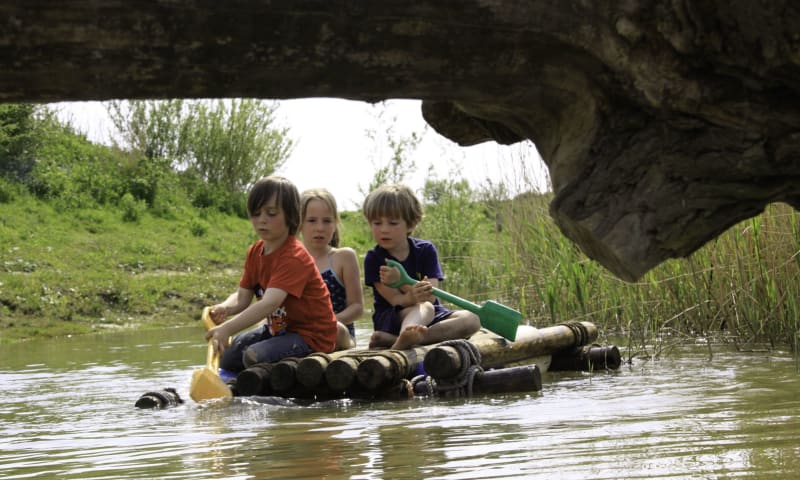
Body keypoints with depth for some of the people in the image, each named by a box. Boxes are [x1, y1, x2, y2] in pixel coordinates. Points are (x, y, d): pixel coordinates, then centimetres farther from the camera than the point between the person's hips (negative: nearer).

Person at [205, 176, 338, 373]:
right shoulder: (255, 253, 4)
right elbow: (243, 297, 1)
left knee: (255, 356, -29)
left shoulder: (294, 258, -26)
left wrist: (227, 329, -49)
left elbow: (269, 303, -38)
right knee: (228, 358, 5)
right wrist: (224, 308, -25)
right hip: (277, 328, 9)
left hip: (312, 336, -9)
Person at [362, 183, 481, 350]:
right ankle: (404, 339, -71)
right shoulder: (373, 258, -4)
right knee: (424, 308, -33)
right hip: (390, 320, -3)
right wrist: (412, 296, -40)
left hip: (431, 318, 4)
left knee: (471, 320, -23)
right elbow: (396, 300, -15)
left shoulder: (426, 250, 1)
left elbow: (431, 296, -11)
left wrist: (400, 280, -29)